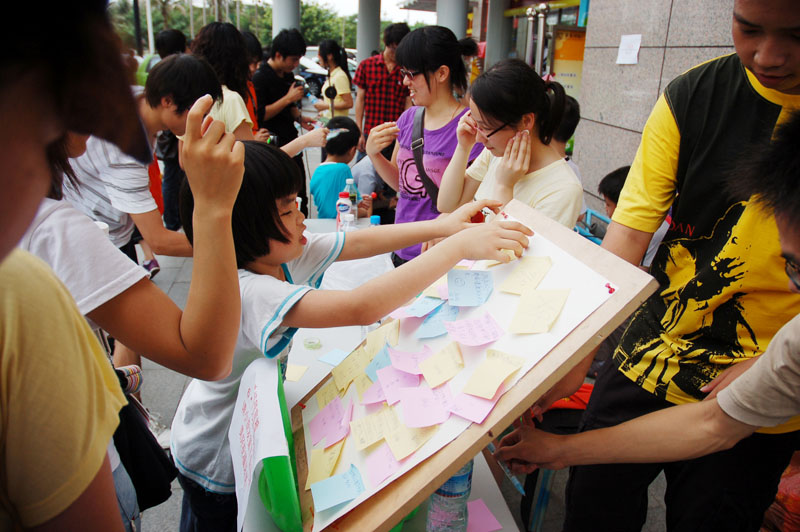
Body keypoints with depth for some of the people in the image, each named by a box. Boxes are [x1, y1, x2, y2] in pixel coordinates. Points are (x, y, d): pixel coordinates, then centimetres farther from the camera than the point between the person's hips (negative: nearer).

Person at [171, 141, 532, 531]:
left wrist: (442, 225, -17)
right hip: (216, 458, -7)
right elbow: (360, 308, -49)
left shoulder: (277, 251, -14)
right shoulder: (247, 291, -39)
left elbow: (360, 242, -8)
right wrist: (458, 246, -46)